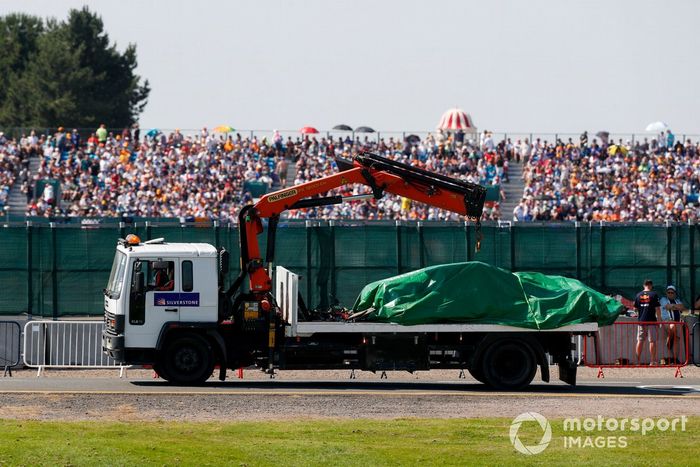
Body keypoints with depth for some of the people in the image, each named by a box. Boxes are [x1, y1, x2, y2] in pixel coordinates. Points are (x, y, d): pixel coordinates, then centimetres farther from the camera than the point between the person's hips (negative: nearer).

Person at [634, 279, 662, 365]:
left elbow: (636, 308, 13)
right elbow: (658, 309, -7)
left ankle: (638, 361, 7)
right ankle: (653, 361, -4)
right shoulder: (654, 294, -5)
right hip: (651, 321, -3)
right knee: (652, 341, 0)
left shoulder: (638, 295, 6)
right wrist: (659, 321, -2)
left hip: (641, 321, 3)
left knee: (640, 341, 8)